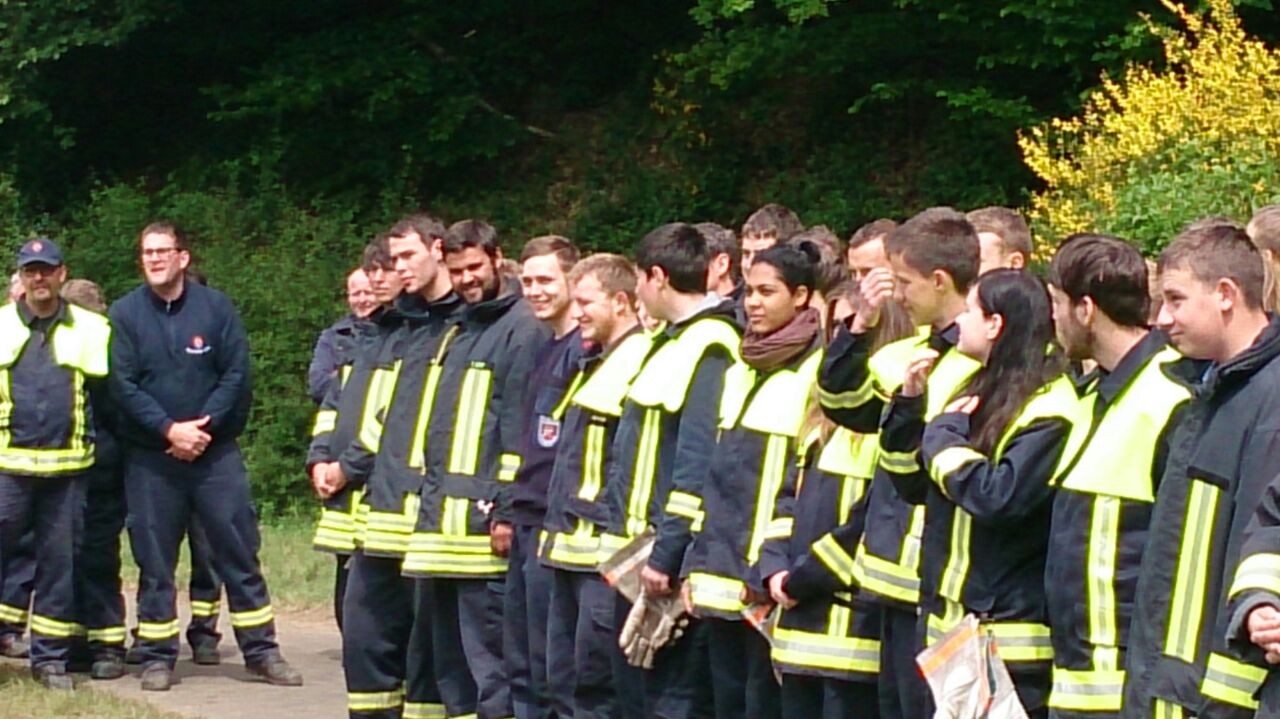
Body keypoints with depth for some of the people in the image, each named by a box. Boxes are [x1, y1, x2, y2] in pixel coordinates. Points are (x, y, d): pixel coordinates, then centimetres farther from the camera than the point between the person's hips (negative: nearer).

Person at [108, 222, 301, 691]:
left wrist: (204, 426, -13)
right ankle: (157, 657, 11)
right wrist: (169, 430, -15)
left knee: (238, 551, 2)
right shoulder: (125, 314, 0)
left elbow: (237, 373, -2)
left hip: (215, 452, 0)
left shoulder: (215, 307, 1)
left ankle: (260, 650, 9)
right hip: (150, 457, 0)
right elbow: (122, 385, -6)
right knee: (154, 560, 3)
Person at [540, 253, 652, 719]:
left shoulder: (640, 363, -13)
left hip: (604, 550, -10)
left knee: (595, 681, -8)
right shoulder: (594, 362, 19)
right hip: (571, 547, 10)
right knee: (564, 679, 13)